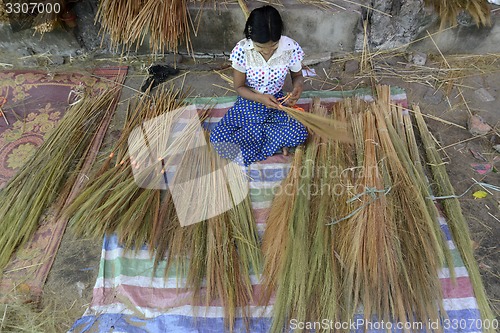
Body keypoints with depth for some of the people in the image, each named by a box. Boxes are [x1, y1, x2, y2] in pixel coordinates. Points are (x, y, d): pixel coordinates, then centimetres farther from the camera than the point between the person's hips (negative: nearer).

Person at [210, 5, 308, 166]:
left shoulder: (291, 47, -19)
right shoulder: (242, 50, -21)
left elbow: (297, 75, 1)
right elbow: (239, 87, -9)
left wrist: (298, 86, -23)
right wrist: (260, 97, -27)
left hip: (276, 104, 1)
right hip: (249, 102, 0)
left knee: (300, 134, -26)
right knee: (217, 138, -20)